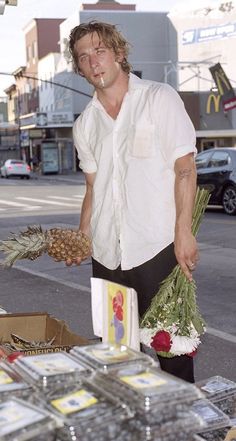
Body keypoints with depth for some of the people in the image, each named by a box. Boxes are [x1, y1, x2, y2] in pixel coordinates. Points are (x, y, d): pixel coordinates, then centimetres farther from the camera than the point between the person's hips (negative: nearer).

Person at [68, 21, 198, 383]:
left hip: (159, 248, -4)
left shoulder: (159, 98, 0)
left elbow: (185, 168, -5)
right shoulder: (84, 124, 13)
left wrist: (183, 233, -12)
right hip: (107, 254, 5)